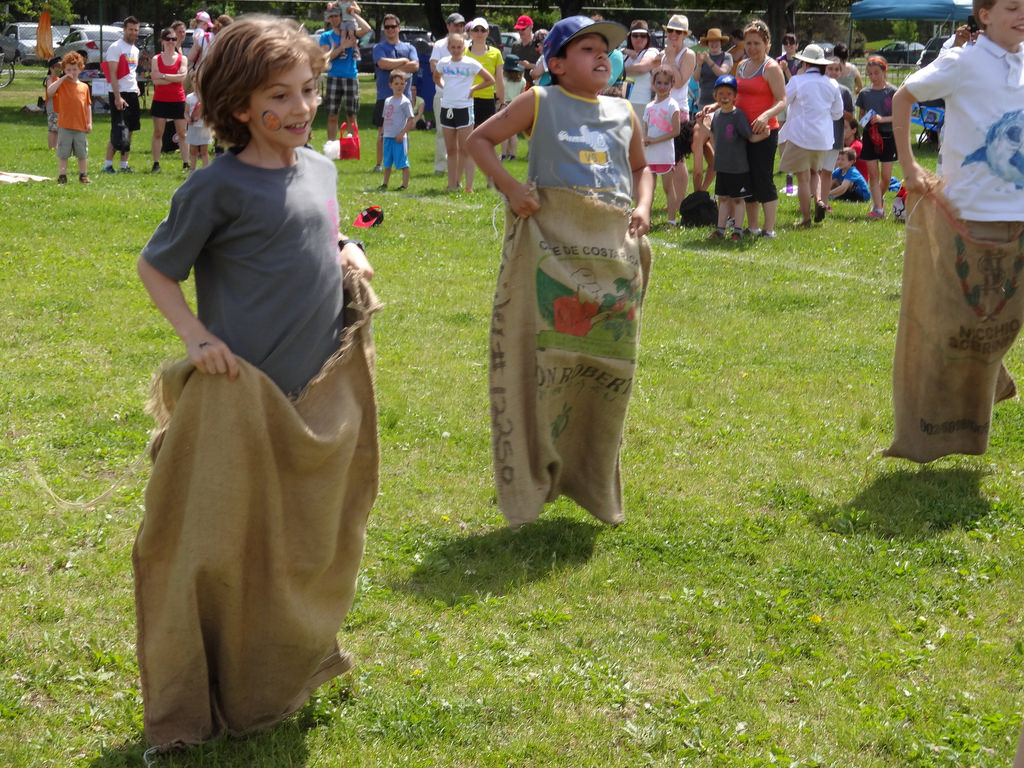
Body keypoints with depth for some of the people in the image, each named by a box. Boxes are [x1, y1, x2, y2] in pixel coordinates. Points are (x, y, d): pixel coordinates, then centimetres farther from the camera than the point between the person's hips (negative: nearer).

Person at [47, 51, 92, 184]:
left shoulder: (84, 87, 8)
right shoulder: (61, 84, 1)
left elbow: (88, 105, 13)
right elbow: (49, 91, -19)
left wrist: (89, 122, 7)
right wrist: (62, 79, -19)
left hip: (81, 127, 2)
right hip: (64, 126, -2)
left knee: (82, 153, 9)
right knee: (63, 154, 2)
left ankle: (83, 175, 19)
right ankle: (62, 176, 9)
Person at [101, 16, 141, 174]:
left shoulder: (135, 50, 16)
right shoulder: (116, 47, -9)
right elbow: (112, 74, -15)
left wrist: (137, 87, 15)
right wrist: (117, 96, -21)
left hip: (132, 93, 8)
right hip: (120, 94, -8)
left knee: (129, 131, 8)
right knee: (118, 132, -9)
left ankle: (124, 165, 13)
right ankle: (108, 164, -4)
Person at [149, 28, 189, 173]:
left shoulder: (182, 59, 4)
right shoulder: (156, 59, 4)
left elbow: (182, 77, -11)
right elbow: (155, 80, -8)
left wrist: (163, 76, -13)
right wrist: (174, 78, -12)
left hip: (178, 101, 0)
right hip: (160, 100, 1)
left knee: (182, 134, 2)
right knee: (158, 133, 3)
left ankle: (186, 164, 5)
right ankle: (156, 164, 8)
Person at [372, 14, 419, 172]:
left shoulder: (409, 48, 13)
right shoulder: (379, 48, 6)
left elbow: (415, 66, -4)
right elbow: (382, 64, -14)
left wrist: (394, 67, -9)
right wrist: (403, 61, -5)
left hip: (405, 95, 2)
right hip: (384, 95, -2)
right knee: (382, 131, -2)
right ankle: (379, 164, 2)